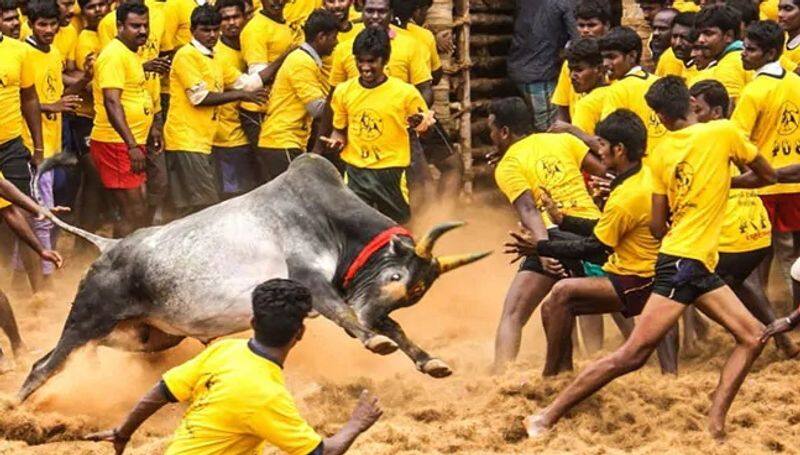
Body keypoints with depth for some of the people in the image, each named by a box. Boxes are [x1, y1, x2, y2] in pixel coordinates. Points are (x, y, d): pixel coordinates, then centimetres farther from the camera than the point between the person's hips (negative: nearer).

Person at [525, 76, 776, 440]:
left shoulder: (660, 153, 7)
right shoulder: (724, 132, -8)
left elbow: (657, 226, 8)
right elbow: (768, 175, 5)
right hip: (684, 262, -7)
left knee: (752, 336, 9)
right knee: (633, 354, -10)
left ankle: (716, 422, -2)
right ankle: (547, 418, -10)